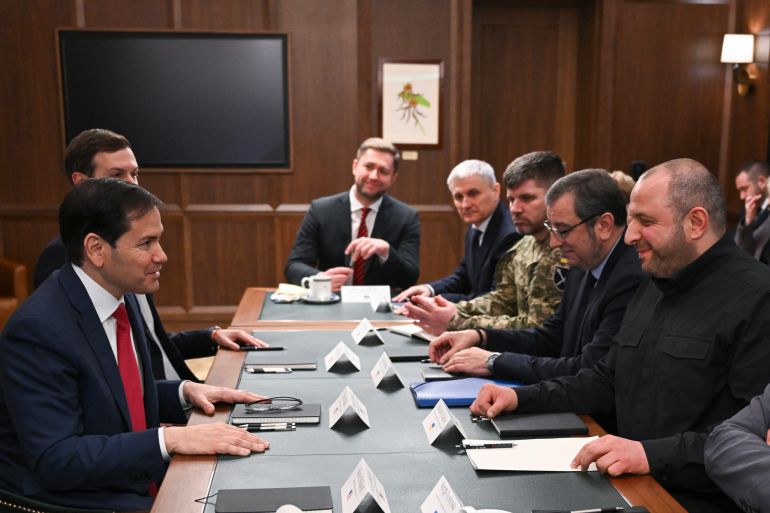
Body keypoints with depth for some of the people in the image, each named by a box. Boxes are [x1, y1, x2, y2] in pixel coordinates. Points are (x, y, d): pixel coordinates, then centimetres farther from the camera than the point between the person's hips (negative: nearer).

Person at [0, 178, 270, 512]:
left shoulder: (120, 296, 2)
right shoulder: (39, 329, -22)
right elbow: (55, 460, -24)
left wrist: (184, 391, -2)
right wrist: (170, 438, -29)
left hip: (141, 484, 7)